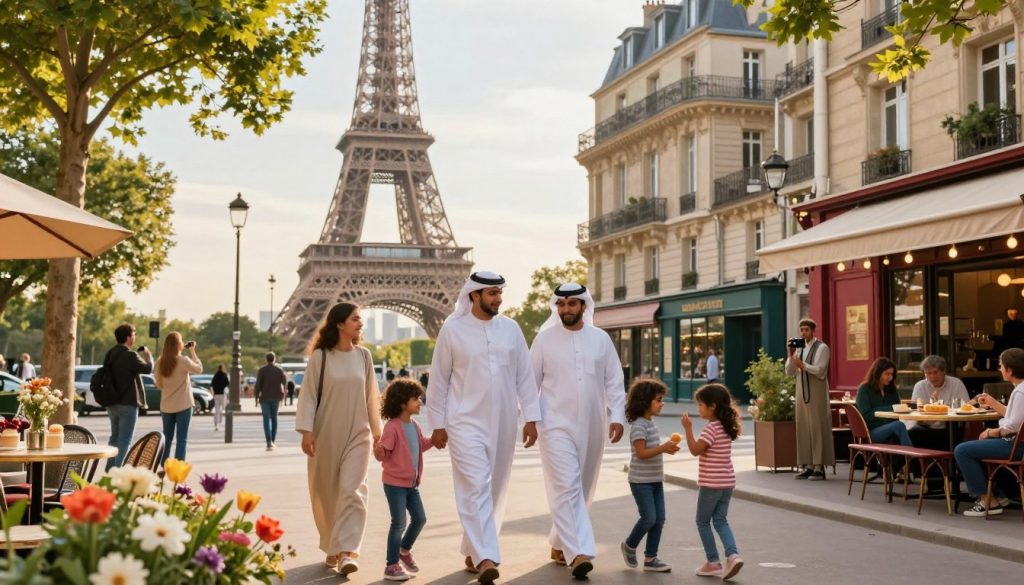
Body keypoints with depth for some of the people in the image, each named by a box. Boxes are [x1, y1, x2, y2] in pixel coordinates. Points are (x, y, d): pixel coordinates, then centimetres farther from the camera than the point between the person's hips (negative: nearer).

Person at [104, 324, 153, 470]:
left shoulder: (110, 354, 9)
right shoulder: (130, 355, -17)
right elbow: (148, 369, -15)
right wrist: (148, 356, 5)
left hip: (111, 403, 8)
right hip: (127, 403, -8)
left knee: (115, 437, 18)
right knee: (125, 440, -5)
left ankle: (110, 469, 20)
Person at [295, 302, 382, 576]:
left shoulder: (363, 356, 4)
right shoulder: (320, 357, -5)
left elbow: (371, 395, 10)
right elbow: (308, 395, -5)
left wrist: (376, 429, 11)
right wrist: (306, 431, -13)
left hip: (357, 435, 1)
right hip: (326, 435, -1)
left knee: (352, 490, -12)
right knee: (326, 494, 9)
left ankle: (345, 552, -15)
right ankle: (332, 547, 26)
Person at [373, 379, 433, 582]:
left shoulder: (415, 426, 8)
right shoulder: (392, 427, -18)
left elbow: (422, 445, 26)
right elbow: (383, 455, -20)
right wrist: (379, 449, -41)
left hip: (411, 483, 8)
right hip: (395, 483, -8)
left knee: (420, 519, 12)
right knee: (399, 523, -6)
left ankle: (405, 550, 36)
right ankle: (391, 566, 5)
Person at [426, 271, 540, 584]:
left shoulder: (511, 329, 5)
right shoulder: (452, 330, -4)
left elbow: (525, 376, 7)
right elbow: (439, 380, 0)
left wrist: (531, 417, 3)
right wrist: (437, 424, 0)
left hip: (503, 424, 4)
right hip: (466, 422, -4)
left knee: (495, 491, 10)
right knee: (476, 488, -14)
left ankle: (472, 552, 24)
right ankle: (485, 558, -18)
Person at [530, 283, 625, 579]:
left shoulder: (601, 339, 6)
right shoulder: (545, 339, 0)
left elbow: (614, 382, 6)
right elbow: (531, 382, 3)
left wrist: (617, 416, -4)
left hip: (592, 427, 3)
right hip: (557, 426, -3)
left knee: (582, 490, 12)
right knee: (567, 488, -13)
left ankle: (559, 544, 29)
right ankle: (579, 553, -18)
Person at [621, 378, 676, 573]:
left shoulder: (651, 424, 12)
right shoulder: (638, 425, -16)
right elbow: (641, 452, -23)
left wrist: (667, 447, 7)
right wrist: (663, 448, -27)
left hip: (655, 480, 9)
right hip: (641, 481, -9)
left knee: (659, 519, 5)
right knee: (649, 518, -9)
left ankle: (650, 558, 12)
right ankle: (629, 546, 15)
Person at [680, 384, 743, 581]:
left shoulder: (711, 428, -18)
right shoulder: (726, 427, 8)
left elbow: (695, 450, -21)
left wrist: (688, 428, -20)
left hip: (711, 484, -8)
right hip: (727, 482, 8)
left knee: (703, 522, 7)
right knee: (720, 520, 14)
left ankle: (713, 563, 9)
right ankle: (733, 555, -4)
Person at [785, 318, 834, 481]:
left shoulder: (821, 348, -3)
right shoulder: (799, 348, 14)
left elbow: (820, 370, -14)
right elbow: (789, 372, 11)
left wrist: (803, 365, -26)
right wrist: (791, 355, -3)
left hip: (816, 393, -6)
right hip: (801, 392, 6)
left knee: (817, 428, -6)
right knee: (803, 429, 5)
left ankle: (819, 467, -5)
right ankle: (808, 466, 10)